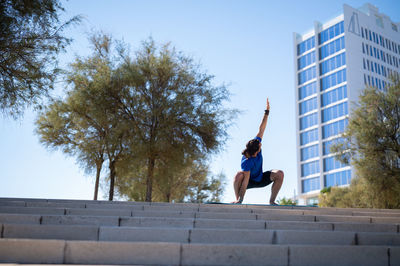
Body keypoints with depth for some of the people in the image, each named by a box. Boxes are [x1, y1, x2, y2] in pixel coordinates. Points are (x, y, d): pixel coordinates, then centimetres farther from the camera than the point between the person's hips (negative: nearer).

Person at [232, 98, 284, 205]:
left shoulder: (256, 144, -20)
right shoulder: (246, 162, -36)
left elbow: (261, 130, -13)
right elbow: (246, 182, -36)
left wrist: (267, 111, -13)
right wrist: (240, 199, -36)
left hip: (260, 180, 6)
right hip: (250, 181, -6)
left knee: (279, 173, -19)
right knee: (239, 175, -40)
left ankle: (272, 200, -10)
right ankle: (238, 200, -19)